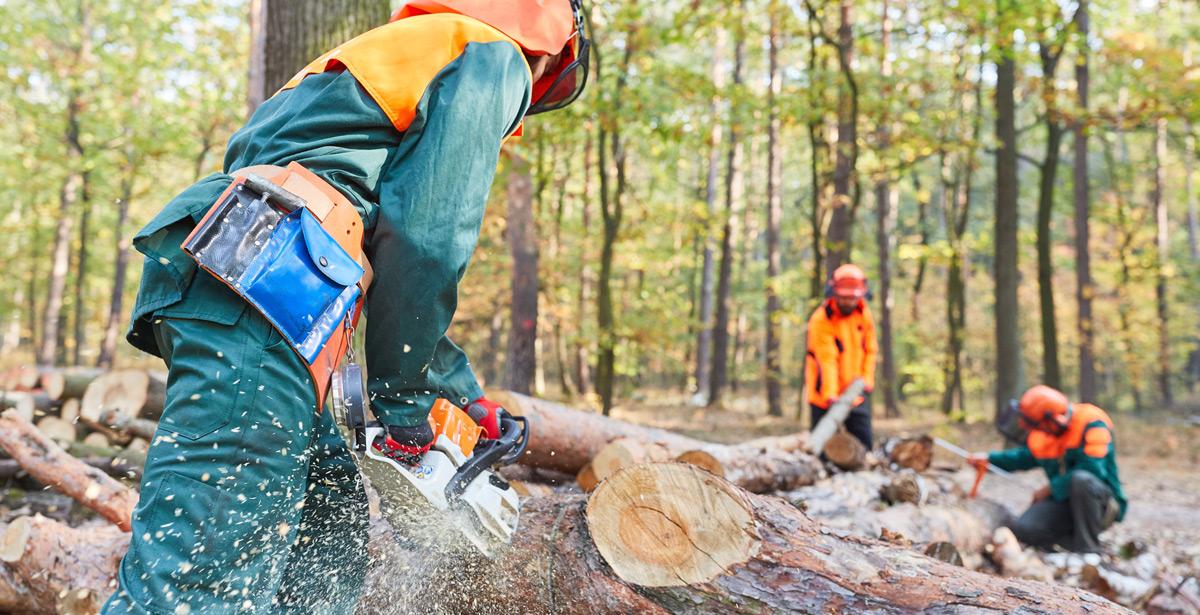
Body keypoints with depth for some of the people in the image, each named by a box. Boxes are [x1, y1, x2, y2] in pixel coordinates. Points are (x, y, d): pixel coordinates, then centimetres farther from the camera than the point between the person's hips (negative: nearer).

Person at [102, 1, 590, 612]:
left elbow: (388, 267, 38)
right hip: (263, 286, -10)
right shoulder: (492, 54, 9)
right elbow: (429, 235, -6)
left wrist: (466, 391, 38)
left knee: (335, 519, 16)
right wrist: (405, 402, 1)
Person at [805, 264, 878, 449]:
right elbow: (827, 360, -26)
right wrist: (830, 395, -33)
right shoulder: (820, 320, -18)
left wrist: (866, 380, -7)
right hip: (826, 397, -5)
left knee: (864, 445, 6)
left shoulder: (864, 314, 1)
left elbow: (871, 350, 6)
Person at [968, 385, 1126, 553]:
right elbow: (1025, 457, 24)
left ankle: (1089, 547, -23)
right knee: (1021, 529, -20)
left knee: (1081, 479, -40)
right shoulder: (1040, 435, 3)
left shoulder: (1092, 425, -19)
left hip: (1101, 498, -5)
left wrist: (1050, 489, -19)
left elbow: (1092, 469, -29)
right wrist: (990, 458, 12)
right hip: (1064, 501, 5)